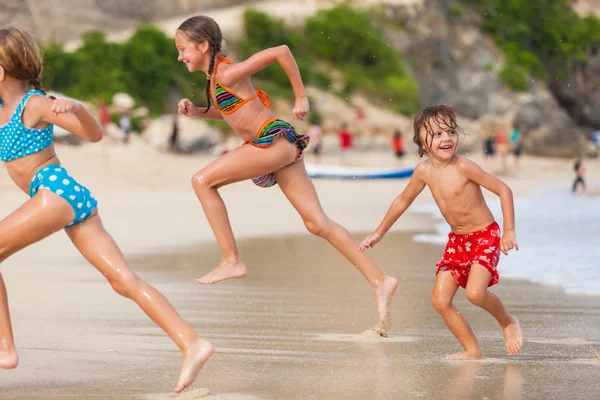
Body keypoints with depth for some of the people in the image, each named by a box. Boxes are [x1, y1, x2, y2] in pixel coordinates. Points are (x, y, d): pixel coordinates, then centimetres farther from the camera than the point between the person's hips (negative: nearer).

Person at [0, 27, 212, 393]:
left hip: (58, 192, -8)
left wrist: (76, 107, -30)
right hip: (74, 198, 8)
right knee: (125, 282, -3)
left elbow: (95, 134, -11)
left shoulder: (35, 103, -4)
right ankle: (192, 344, -11)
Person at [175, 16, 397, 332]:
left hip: (274, 140, -10)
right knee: (317, 224, 5)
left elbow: (280, 51, -18)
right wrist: (196, 112, 15)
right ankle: (379, 281, 4)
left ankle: (231, 261, -5)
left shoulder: (227, 74, -13)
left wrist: (301, 96, -11)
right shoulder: (213, 78, 14)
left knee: (202, 181, -9)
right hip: (273, 148, 10)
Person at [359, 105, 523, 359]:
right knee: (440, 299, -3)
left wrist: (509, 231, -19)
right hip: (457, 240, 6)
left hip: (485, 236, -6)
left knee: (475, 293, -25)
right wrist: (379, 233, 18)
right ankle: (472, 350, 8)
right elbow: (404, 200, 13)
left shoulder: (463, 167, -22)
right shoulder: (424, 171, -5)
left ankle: (508, 322, 6)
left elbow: (503, 190, -16)